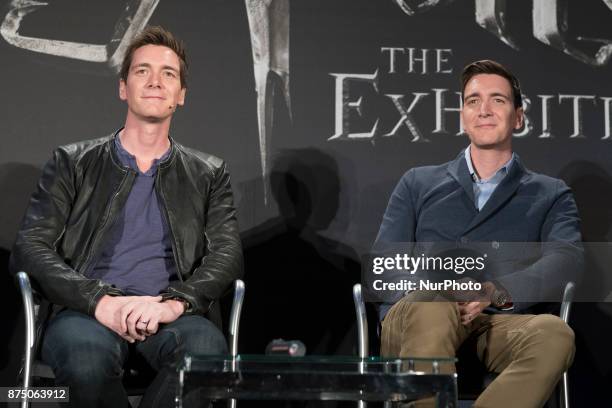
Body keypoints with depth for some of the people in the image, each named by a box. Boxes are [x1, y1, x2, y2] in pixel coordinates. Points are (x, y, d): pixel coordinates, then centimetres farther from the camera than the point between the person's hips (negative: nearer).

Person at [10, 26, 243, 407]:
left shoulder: (209, 175, 19)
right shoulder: (72, 163, 15)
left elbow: (227, 254, 6)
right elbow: (29, 248, 4)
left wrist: (174, 302, -16)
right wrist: (100, 300, -14)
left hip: (171, 316, 1)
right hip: (89, 310, 0)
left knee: (205, 352, -36)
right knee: (87, 356, -38)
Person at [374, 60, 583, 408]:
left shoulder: (551, 195, 21)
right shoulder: (418, 184, 25)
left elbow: (567, 260, 0)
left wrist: (495, 292, -21)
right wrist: (437, 289, -13)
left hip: (501, 325, 0)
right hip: (419, 323, 0)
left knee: (555, 333, -35)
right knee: (432, 305, -37)